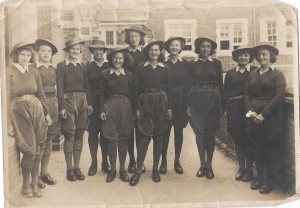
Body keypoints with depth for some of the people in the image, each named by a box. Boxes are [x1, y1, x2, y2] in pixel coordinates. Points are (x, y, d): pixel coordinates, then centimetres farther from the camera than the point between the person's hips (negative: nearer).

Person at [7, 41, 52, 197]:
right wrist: (9, 123, -9)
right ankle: (26, 184, 14)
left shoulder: (34, 72, 10)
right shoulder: (9, 72, -4)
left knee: (38, 149, 4)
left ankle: (34, 183, 19)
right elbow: (7, 98, -6)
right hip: (19, 111, -4)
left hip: (36, 110, 4)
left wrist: (47, 113, 13)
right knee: (29, 150, -6)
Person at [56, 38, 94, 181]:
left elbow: (87, 86, 13)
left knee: (79, 135, 7)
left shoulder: (82, 66, 12)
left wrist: (90, 103, 4)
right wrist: (62, 106, -12)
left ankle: (77, 167, 15)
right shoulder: (61, 66, -1)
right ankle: (69, 169, 7)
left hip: (82, 101, 4)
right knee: (69, 135, -2)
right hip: (68, 101, -4)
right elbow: (60, 87, -6)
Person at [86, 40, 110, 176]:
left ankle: (105, 162, 15)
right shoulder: (87, 67, 6)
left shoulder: (109, 66, 7)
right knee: (93, 133, 2)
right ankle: (94, 163, 12)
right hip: (92, 103, 0)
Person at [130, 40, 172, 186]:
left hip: (161, 102, 2)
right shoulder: (141, 68, 3)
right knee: (143, 136, -6)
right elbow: (136, 88, 0)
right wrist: (137, 108, -6)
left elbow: (168, 88, 8)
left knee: (158, 136, 5)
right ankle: (138, 171, -1)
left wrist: (169, 107, 3)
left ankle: (155, 169, 15)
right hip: (145, 102, -2)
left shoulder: (165, 68, 7)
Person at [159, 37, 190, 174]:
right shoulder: (163, 63, 1)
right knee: (165, 131, 1)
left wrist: (187, 104, -5)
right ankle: (163, 161, 13)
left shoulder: (185, 64, 4)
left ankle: (177, 161, 18)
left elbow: (187, 84, 1)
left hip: (180, 101, 1)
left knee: (179, 132, 7)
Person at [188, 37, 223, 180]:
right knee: (199, 132, -1)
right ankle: (202, 164, 10)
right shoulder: (192, 64, 5)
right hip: (196, 99, 0)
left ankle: (209, 165, 12)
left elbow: (220, 84, 5)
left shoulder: (216, 63, 5)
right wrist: (188, 104, -2)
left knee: (210, 133, 3)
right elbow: (188, 84, 4)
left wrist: (219, 102, -1)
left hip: (212, 100, 0)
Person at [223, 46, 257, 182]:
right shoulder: (230, 73, 9)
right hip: (234, 108, 3)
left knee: (249, 138, 1)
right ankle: (241, 167, 20)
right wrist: (225, 109, 2)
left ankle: (249, 169, 13)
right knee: (237, 138, 8)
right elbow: (225, 92, 8)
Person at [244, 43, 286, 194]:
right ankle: (259, 177, 22)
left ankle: (268, 180, 13)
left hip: (271, 115, -4)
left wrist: (263, 114, -17)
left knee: (270, 148, 3)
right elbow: (247, 94, 7)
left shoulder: (277, 74, -4)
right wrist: (250, 111, -9)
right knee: (257, 147, 10)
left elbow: (279, 96, -13)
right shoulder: (253, 74, 11)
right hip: (253, 116, 4)